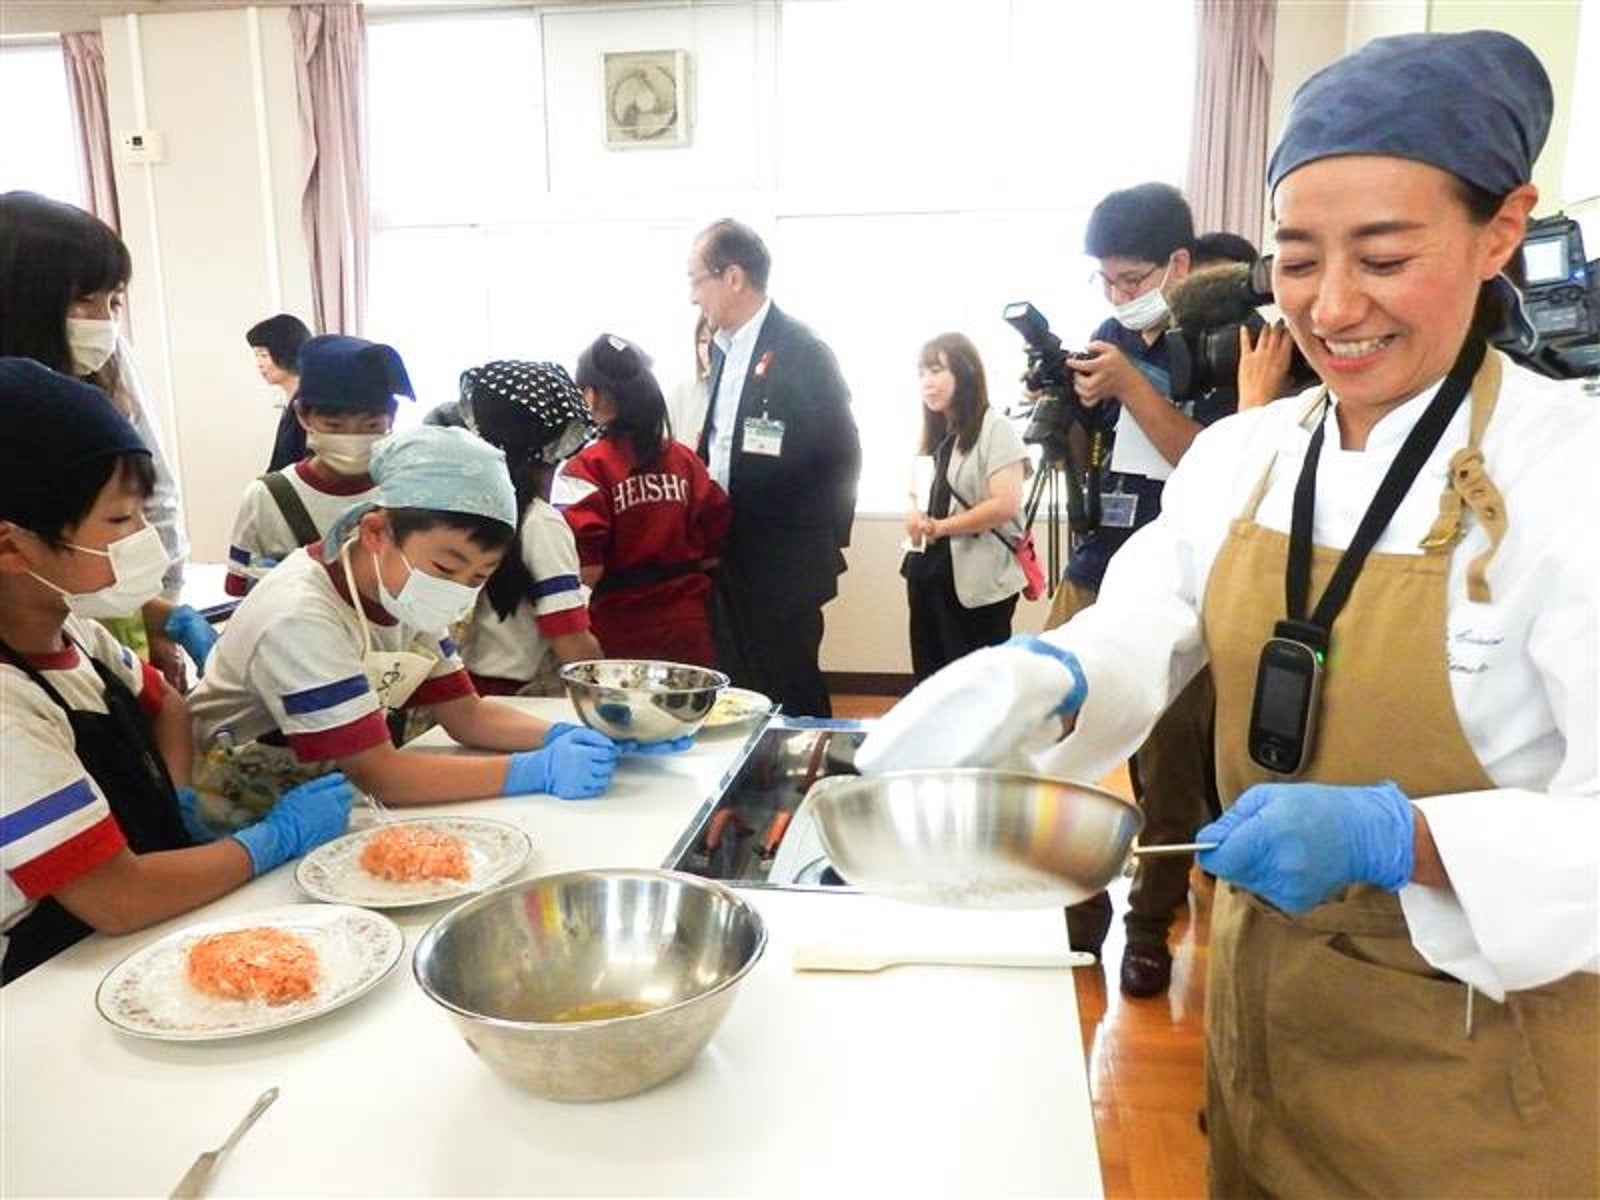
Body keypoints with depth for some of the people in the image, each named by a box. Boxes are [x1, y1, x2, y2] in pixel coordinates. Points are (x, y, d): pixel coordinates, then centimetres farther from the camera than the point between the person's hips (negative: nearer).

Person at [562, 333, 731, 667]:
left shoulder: (588, 467, -11)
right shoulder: (685, 459, 1)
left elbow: (587, 571, -17)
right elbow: (715, 551, 4)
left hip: (621, 630, -3)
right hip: (687, 627, 4)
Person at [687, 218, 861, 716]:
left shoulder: (802, 351, -14)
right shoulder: (722, 346, 10)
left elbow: (842, 454, -12)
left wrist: (826, 543, -7)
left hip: (782, 563, -7)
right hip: (730, 557, 7)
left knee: (789, 700, 3)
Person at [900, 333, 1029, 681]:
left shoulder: (995, 429, -10)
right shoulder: (934, 433, 14)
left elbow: (1006, 505, -20)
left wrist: (941, 526, -17)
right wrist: (915, 517, -2)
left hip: (978, 581, -8)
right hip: (927, 573, 8)